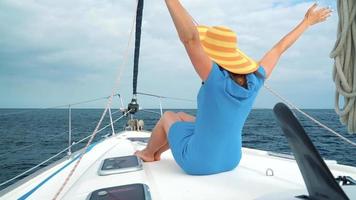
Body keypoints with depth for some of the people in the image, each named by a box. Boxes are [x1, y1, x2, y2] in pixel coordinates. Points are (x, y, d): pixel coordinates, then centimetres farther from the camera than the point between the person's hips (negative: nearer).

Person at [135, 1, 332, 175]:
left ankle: (148, 153, 43)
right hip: (230, 160, 6)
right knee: (182, 117, 24)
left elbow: (189, 36, -41)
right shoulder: (254, 80, -10)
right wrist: (307, 21, 16)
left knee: (168, 117, 18)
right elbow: (279, 49, 3)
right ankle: (156, 153, 46)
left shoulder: (217, 79, -27)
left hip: (197, 163, -5)